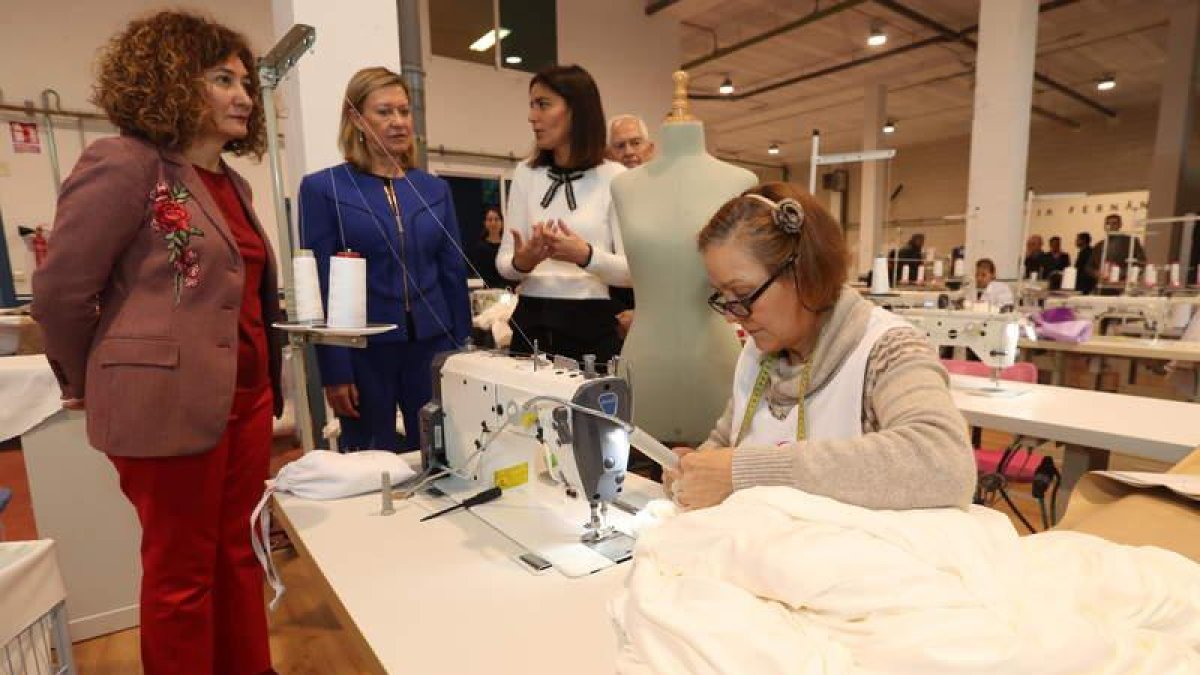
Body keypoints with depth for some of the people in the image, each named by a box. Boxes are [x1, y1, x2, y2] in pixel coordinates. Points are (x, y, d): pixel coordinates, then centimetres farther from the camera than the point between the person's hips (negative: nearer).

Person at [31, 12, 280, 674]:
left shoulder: (232, 183, 13)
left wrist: (265, 385, 14)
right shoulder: (124, 164, -10)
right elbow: (58, 292, -8)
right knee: (182, 574, 9)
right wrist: (90, 386, 4)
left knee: (238, 556, 18)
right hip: (167, 404, -7)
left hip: (246, 397, 7)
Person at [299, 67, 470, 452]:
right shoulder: (322, 188, -1)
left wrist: (463, 352, 7)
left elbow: (453, 274, 9)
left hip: (433, 346, 3)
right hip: (364, 353, -3)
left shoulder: (435, 189, 8)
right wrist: (333, 372, -8)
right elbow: (320, 284, -4)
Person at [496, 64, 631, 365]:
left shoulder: (614, 177, -4)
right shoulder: (525, 174, 6)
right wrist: (520, 262, -18)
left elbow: (632, 271, -7)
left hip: (591, 326, -3)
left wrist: (586, 256, -24)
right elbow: (502, 262, 4)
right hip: (531, 324, 3)